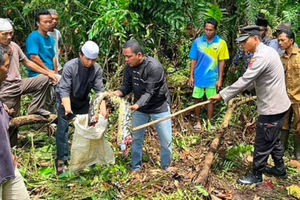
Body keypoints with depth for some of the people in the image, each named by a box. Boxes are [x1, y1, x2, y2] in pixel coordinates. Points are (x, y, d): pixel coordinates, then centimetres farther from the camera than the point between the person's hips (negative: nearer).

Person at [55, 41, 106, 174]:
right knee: (63, 128, -8)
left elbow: (99, 89, -22)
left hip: (83, 101, 4)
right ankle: (62, 160, -2)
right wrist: (67, 106, -49)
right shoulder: (70, 66, -29)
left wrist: (103, 107, -37)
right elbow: (64, 89, -35)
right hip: (65, 101, -4)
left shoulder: (97, 69, -19)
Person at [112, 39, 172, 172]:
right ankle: (136, 167, 29)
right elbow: (127, 86, -4)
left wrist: (137, 105, -46)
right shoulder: (129, 66, -10)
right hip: (140, 107, 5)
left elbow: (150, 92, -32)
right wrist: (119, 92, -25)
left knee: (166, 139, 8)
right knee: (137, 138, 13)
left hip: (159, 107, -5)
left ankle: (166, 166, 29)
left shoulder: (154, 67, -29)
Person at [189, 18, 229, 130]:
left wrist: (220, 79, -5)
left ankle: (209, 122, 24)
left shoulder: (221, 43, -8)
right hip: (198, 77, 1)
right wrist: (191, 76, 0)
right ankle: (198, 121, 25)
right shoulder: (197, 41, -4)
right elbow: (194, 60, 2)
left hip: (212, 78, -1)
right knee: (197, 99, 9)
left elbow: (222, 62, -4)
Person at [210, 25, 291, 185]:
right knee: (273, 141, 24)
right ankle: (280, 169, 40)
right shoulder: (267, 51, 8)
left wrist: (222, 95, -22)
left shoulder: (262, 56, -25)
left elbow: (245, 80, -27)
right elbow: (252, 80, 13)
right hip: (277, 104, 10)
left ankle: (256, 176, 20)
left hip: (271, 108, -10)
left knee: (263, 144, 5)